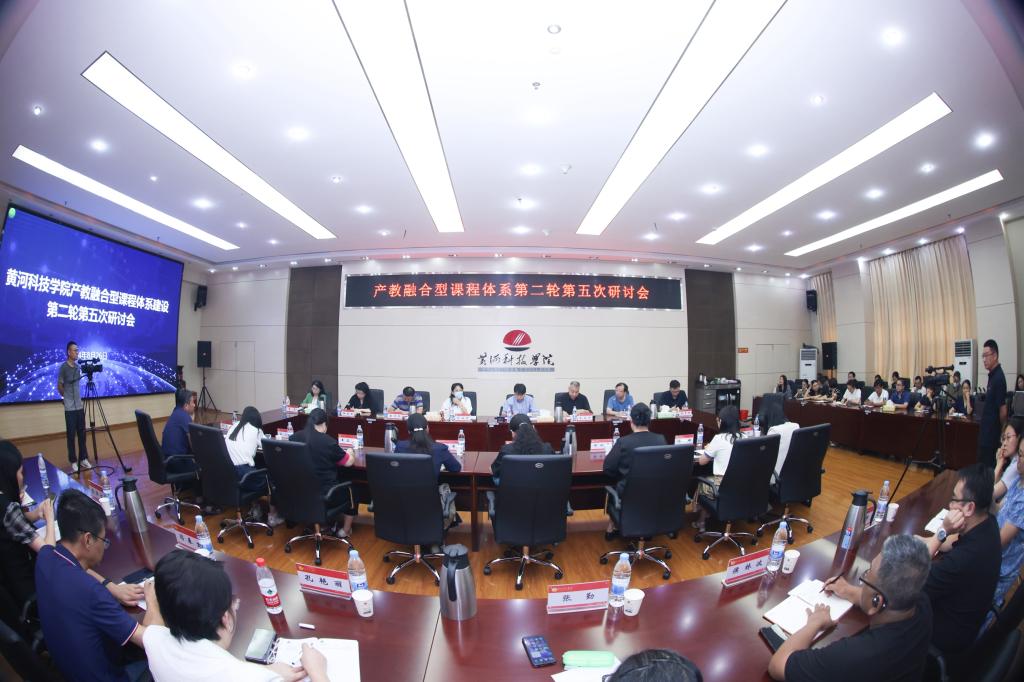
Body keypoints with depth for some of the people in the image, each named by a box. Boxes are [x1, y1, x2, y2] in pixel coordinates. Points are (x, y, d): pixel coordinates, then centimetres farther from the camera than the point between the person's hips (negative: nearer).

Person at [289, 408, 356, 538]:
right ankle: (345, 530, 27)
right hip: (324, 493, -6)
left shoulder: (293, 438, -4)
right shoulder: (328, 441, -19)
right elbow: (349, 462, -6)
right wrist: (350, 453, 16)